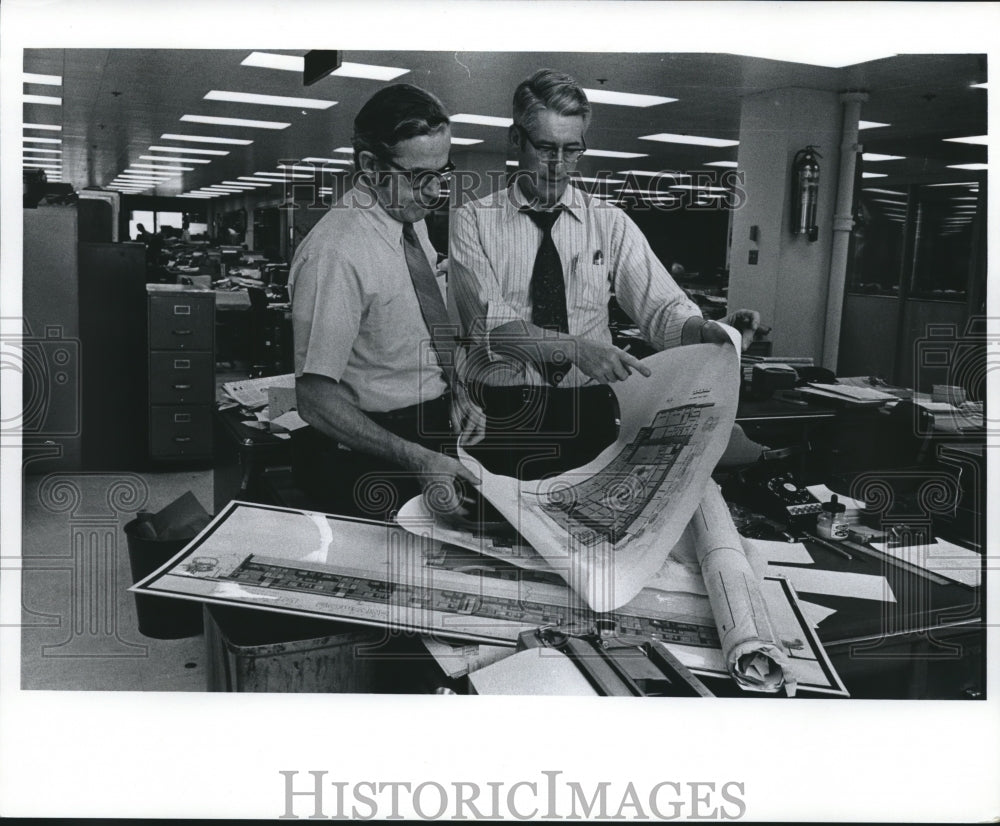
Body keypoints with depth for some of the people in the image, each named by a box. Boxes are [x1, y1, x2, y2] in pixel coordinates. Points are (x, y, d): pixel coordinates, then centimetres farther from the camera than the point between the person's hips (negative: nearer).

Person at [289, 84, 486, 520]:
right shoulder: (336, 253, -21)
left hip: (439, 436, 7)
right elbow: (315, 399, -23)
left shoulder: (412, 219, 6)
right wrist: (416, 459, -28)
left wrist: (456, 394, 2)